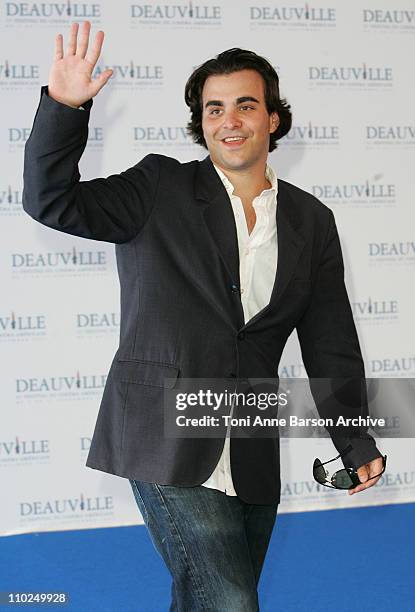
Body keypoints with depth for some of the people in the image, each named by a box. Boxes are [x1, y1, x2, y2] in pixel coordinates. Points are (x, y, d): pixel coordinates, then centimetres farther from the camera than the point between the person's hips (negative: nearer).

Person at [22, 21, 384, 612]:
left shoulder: (311, 221, 10)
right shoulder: (161, 189, 2)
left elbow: (330, 345, 13)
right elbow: (52, 201, -7)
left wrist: (358, 446, 11)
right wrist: (64, 107, -19)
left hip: (251, 464, 4)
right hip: (167, 444, -4)